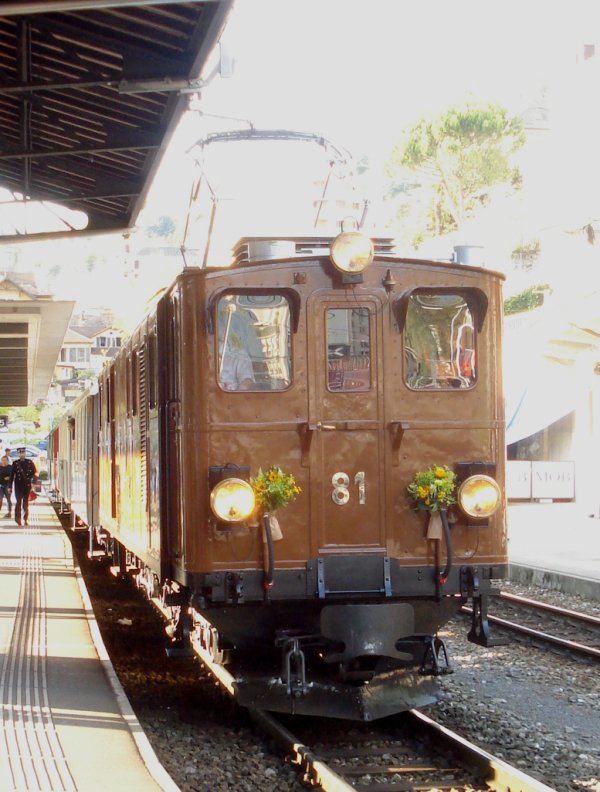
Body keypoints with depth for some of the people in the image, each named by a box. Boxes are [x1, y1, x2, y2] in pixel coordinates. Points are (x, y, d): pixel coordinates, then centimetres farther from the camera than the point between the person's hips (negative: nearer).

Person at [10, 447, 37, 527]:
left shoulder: (29, 462, 4)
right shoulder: (15, 463, 1)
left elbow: (34, 472, 10)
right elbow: (12, 475, 2)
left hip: (27, 485, 1)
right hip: (18, 485, -1)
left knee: (26, 502, 7)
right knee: (18, 502, -6)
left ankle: (25, 519, 16)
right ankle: (18, 518, -1)